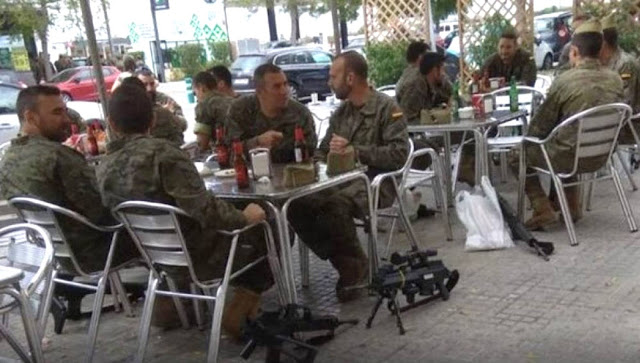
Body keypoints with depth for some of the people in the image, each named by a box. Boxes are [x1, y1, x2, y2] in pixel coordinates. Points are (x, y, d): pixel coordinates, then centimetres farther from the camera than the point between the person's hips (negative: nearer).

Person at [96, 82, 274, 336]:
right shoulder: (162, 153, -23)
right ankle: (240, 310, 8)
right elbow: (205, 210, -28)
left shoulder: (104, 170, -3)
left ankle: (169, 299, 27)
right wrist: (244, 217, -11)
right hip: (201, 256, -7)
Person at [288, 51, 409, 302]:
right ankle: (347, 265, -10)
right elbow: (322, 151, 24)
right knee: (297, 204, -21)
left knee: (335, 205, -36)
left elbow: (399, 154, -13)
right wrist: (319, 164, 0)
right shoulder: (340, 113, 18)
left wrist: (353, 151, -16)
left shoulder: (386, 108, -2)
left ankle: (356, 266, -10)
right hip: (342, 181, 7)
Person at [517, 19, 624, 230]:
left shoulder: (564, 81, -19)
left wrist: (527, 141, 11)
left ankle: (543, 209, 2)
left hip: (570, 158, -6)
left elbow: (538, 128, -9)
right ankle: (572, 205, 32)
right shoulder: (615, 80, -3)